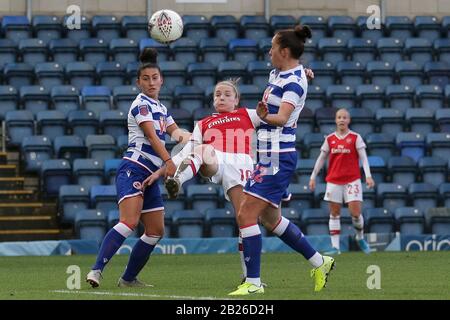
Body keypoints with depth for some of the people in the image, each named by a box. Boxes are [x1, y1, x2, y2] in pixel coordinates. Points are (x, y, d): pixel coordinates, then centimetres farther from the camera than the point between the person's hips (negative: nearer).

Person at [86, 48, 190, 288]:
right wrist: (168, 160, -28)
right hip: (133, 169, -9)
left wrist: (185, 136, -9)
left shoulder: (160, 108, 21)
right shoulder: (141, 104, -6)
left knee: (156, 231, 8)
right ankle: (96, 270, -34)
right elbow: (151, 135, -17)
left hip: (149, 175, 9)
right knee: (129, 222, -26)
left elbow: (174, 131, 15)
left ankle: (128, 278, 15)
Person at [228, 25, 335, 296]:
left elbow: (281, 118, -30)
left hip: (278, 158, -10)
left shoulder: (294, 82, -16)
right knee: (271, 218, 17)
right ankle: (319, 262, 27)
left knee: (246, 214, -10)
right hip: (270, 156, 10)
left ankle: (253, 282, -6)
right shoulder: (278, 74, 11)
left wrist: (265, 116, -15)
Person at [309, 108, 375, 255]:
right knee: (334, 213, 1)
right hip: (333, 181, 3)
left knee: (355, 213, -8)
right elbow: (321, 158, 13)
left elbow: (363, 157, -5)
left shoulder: (355, 138, 0)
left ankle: (360, 238, 19)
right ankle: (335, 247, 3)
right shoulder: (330, 139, 7)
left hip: (352, 179, -2)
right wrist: (313, 177, 10)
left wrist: (368, 176, -17)